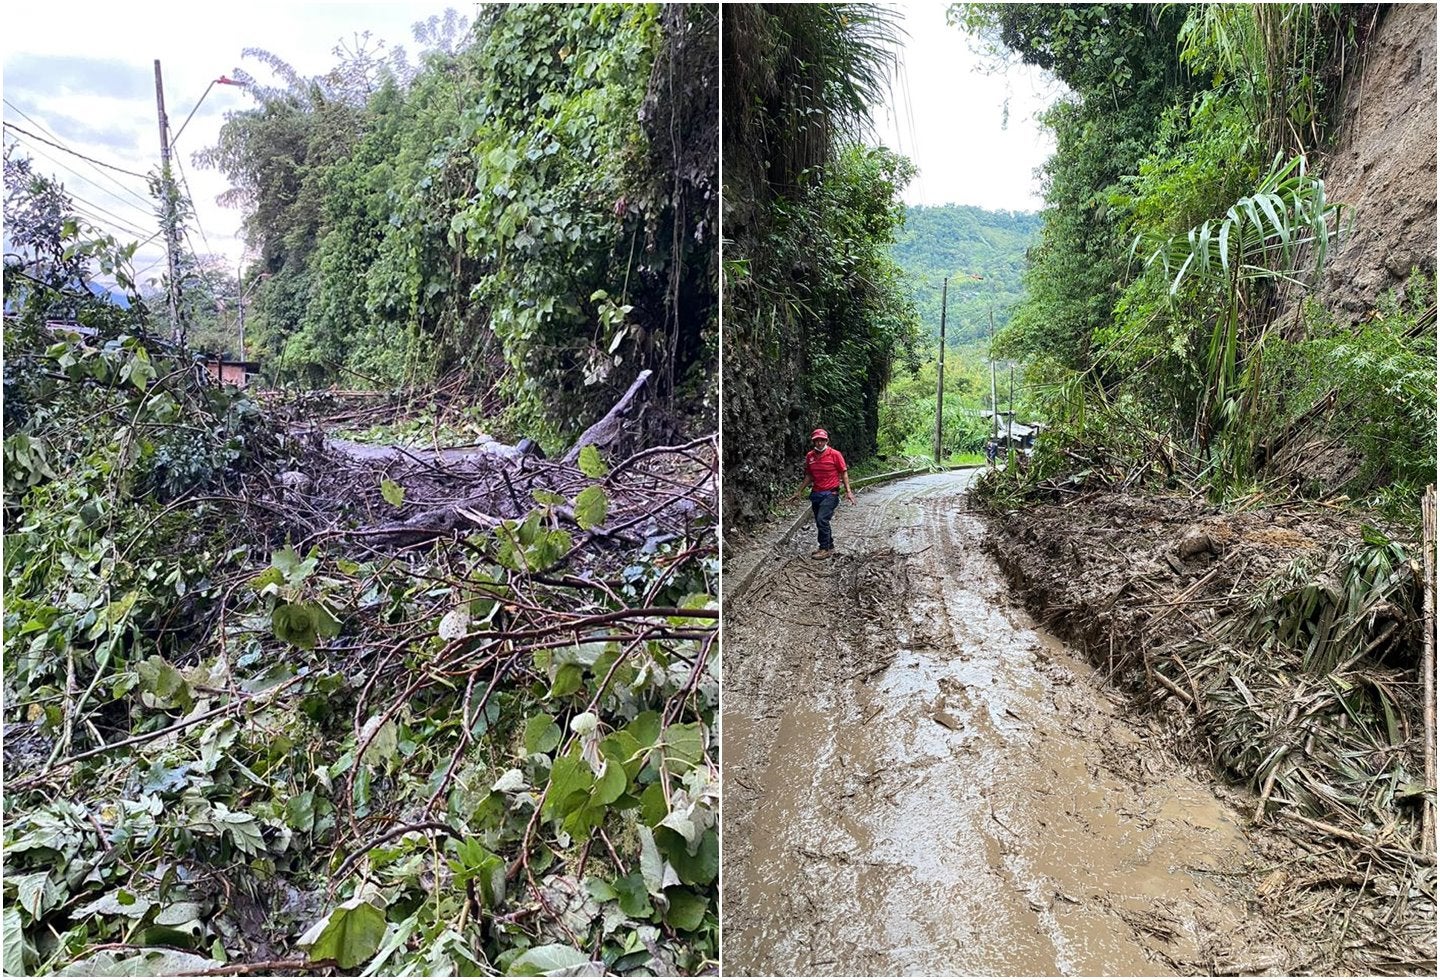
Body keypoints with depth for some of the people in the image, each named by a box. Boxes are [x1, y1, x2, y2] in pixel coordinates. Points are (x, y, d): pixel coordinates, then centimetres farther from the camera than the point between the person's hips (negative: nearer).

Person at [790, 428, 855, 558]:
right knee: (820, 522, 12)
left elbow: (844, 473, -3)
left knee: (822, 519, -17)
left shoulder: (835, 454, -8)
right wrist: (799, 491, 17)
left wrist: (848, 491, -11)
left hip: (830, 493, -6)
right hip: (816, 493, 6)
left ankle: (825, 549, -7)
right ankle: (830, 545, 30)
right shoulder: (809, 456, 5)